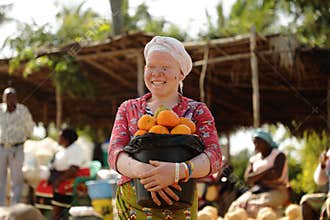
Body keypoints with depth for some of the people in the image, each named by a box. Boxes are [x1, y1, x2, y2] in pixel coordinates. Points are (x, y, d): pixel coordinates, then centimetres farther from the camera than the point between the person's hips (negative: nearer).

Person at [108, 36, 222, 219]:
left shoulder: (197, 111, 6)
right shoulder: (128, 109, 13)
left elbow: (214, 156, -8)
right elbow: (115, 152, -1)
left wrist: (177, 171, -28)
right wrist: (142, 171, -23)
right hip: (131, 203, 2)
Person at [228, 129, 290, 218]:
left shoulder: (279, 155, 1)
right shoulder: (254, 159, 17)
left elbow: (277, 175, -14)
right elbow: (247, 178, 3)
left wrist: (256, 177, -3)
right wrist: (266, 172, -9)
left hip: (277, 191, -5)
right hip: (258, 191, 5)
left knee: (255, 207, -35)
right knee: (236, 207, -22)